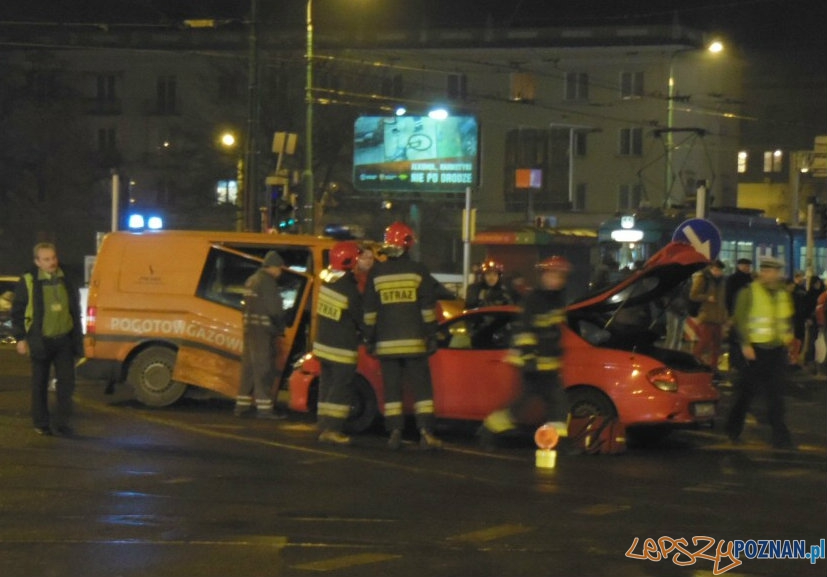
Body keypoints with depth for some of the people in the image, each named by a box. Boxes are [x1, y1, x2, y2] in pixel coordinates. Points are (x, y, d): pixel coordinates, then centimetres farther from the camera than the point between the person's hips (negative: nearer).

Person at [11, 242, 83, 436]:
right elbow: (17, 312, -3)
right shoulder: (27, 282, -6)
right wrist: (20, 338, -8)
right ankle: (41, 423, 17)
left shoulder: (66, 280, 6)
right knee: (40, 384, 7)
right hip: (41, 341, -3)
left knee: (66, 382, 0)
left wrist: (77, 338, 14)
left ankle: (62, 422, 8)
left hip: (64, 340, 3)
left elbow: (75, 310, 15)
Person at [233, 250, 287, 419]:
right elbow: (274, 309, -14)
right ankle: (264, 408, -8)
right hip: (263, 329, -9)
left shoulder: (251, 280, 17)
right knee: (264, 369, -8)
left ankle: (242, 405, 17)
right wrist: (280, 327, 2)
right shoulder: (267, 282, -13)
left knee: (248, 367, 14)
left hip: (249, 327, 9)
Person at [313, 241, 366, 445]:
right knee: (340, 389, -2)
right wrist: (365, 332, 9)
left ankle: (324, 426, 20)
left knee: (327, 385, 15)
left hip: (323, 343, 7)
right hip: (342, 349, -7)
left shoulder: (327, 281, -1)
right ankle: (331, 429, -4)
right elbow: (361, 319, -12)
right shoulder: (350, 290, -22)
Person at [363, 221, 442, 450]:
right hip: (413, 340, -1)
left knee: (391, 388, 6)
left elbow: (370, 310, 4)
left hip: (386, 342, 1)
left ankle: (395, 432, 0)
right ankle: (425, 433, -6)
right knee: (421, 386, 1)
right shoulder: (418, 271, -2)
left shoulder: (376, 272, 2)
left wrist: (370, 338, 10)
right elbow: (428, 308, -3)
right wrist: (431, 336, 1)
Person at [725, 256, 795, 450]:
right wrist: (745, 344, -15)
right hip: (756, 350, -4)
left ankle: (780, 437, -2)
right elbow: (740, 320, -9)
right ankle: (733, 430, 23)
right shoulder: (749, 293, -5)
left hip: (777, 349, 4)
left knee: (776, 394, -1)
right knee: (747, 392, 5)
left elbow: (787, 317, 26)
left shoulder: (782, 294, 12)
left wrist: (788, 333, 9)